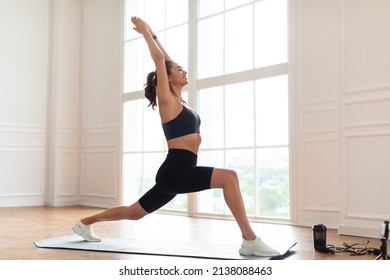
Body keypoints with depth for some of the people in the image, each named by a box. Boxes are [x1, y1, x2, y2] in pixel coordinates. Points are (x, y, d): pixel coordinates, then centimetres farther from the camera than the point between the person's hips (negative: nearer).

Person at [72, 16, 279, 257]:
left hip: (180, 172, 9)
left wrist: (152, 34, 28)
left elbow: (166, 59, 23)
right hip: (173, 172, -9)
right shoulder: (167, 99, -6)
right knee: (229, 176, -24)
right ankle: (250, 240, -22)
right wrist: (146, 32, 4)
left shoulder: (179, 99, 16)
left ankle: (85, 223, 35)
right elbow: (159, 59, -7)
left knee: (133, 213, 19)